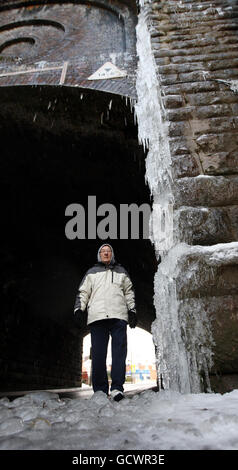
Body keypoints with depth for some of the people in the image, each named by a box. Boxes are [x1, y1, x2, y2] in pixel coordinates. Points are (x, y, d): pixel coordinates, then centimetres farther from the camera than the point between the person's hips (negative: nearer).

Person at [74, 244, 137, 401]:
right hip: (97, 316, 0)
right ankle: (100, 390, 0)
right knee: (98, 353, -4)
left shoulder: (121, 271, 25)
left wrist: (132, 310, 11)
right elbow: (83, 292, 16)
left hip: (119, 316, 0)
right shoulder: (92, 272, 23)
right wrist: (79, 309, 2)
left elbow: (129, 292, 22)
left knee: (119, 352, -9)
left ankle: (117, 388, -8)